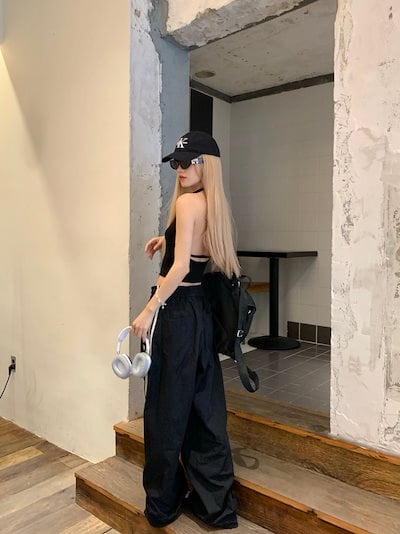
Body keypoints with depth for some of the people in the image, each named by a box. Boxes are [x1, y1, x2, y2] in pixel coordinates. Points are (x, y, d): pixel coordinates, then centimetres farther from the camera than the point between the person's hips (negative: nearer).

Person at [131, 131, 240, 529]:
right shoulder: (214, 204, 12)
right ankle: (213, 502, 27)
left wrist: (149, 310, -16)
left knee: (166, 409, 6)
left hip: (177, 310, -8)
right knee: (202, 405, 14)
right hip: (199, 308, 8)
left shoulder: (187, 202, -13)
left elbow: (180, 267, -21)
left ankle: (162, 505, 25)